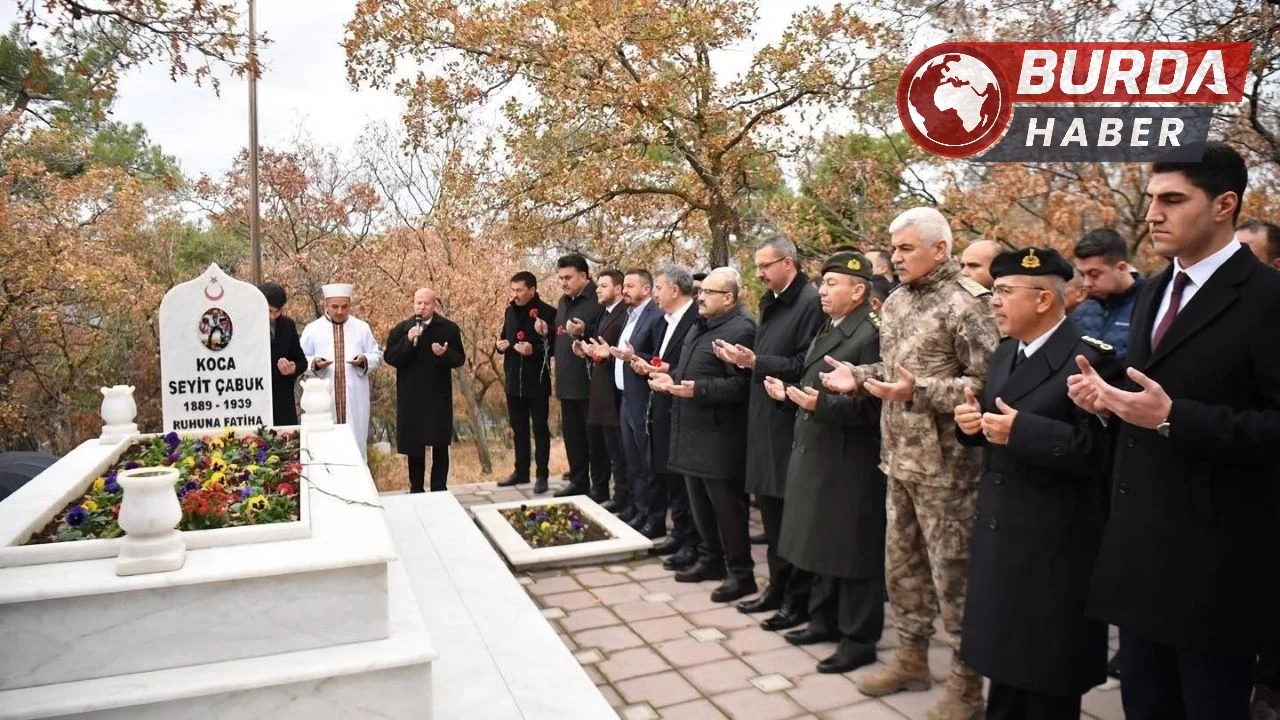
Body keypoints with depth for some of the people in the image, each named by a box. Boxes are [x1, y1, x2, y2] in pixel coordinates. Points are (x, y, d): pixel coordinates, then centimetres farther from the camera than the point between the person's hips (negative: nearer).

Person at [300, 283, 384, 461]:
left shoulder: (362, 327, 7)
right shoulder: (312, 329, 4)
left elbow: (377, 356, 9)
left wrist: (364, 361, -12)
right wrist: (314, 363, -15)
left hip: (355, 398, 1)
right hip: (324, 398, -1)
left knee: (356, 441, 5)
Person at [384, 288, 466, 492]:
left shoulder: (449, 328, -1)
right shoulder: (401, 329, 2)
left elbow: (460, 359, -1)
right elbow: (389, 358, -6)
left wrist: (445, 354, -21)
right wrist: (408, 341, -19)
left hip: (439, 397, -1)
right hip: (411, 398, 1)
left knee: (440, 446, 4)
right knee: (413, 445, 8)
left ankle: (439, 490, 15)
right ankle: (416, 490, 20)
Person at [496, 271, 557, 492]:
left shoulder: (547, 312, -11)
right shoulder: (510, 311, 10)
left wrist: (534, 350, -25)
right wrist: (500, 345, 0)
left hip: (537, 381, -6)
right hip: (513, 380, 7)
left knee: (540, 428, 2)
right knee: (518, 428, 14)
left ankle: (542, 475, 9)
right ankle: (521, 471, 25)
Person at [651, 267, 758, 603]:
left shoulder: (740, 329, -16)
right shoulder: (700, 327, 16)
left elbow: (740, 385, -23)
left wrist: (696, 389, -29)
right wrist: (671, 379, 4)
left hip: (719, 437, -10)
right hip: (693, 432, 10)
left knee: (727, 507, -1)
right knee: (700, 503, 17)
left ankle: (741, 573, 11)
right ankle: (710, 560, 30)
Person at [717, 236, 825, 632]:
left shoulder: (810, 302, -12)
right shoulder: (770, 303, 15)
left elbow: (806, 364, -20)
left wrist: (755, 361, -19)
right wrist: (742, 359, 2)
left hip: (791, 423, -9)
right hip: (764, 420, 9)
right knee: (770, 507, 15)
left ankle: (798, 599, 14)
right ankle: (778, 586, 29)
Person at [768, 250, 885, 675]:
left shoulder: (870, 336, -15)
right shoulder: (826, 332, 15)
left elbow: (870, 404, -22)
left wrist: (821, 404, -29)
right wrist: (791, 393, 8)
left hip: (849, 464, -9)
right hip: (816, 456, 10)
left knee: (852, 551, 2)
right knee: (821, 545, 18)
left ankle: (859, 639, 16)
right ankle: (825, 620, 33)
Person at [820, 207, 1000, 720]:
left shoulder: (966, 303, -13)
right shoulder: (896, 302, 11)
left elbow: (987, 383, -18)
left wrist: (918, 391, -26)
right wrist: (858, 377, 2)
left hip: (945, 462, -8)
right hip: (900, 456, 8)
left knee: (952, 571, 4)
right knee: (902, 562, 17)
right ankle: (912, 657, 35)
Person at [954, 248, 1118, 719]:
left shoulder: (1090, 357, -16)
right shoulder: (1004, 354, 10)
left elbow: (1099, 448, -24)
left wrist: (1021, 430, -27)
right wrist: (972, 420, -5)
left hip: (1054, 539, -8)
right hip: (1000, 530, 8)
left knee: (1048, 672, 9)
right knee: (1003, 653, 21)